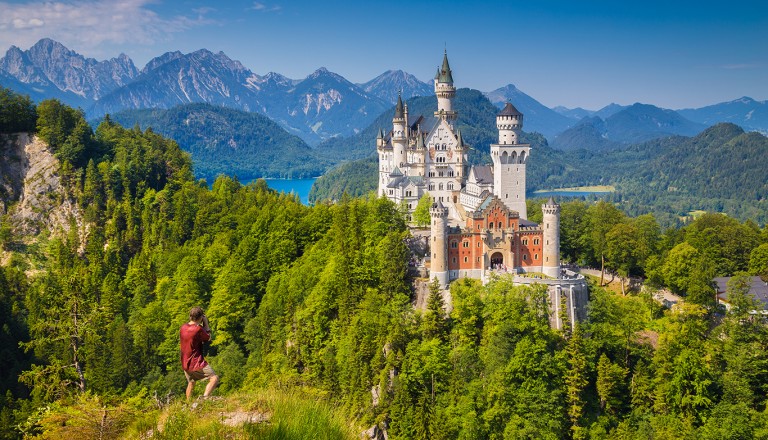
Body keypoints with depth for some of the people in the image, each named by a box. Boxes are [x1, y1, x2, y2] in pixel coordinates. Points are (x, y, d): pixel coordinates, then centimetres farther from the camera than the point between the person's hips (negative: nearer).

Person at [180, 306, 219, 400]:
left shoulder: (183, 328, 4)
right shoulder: (198, 329, -18)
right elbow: (208, 338, -1)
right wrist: (206, 323, 2)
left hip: (185, 363, 8)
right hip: (197, 363, -8)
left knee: (191, 383, 25)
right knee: (214, 378, -10)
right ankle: (205, 396, -29)